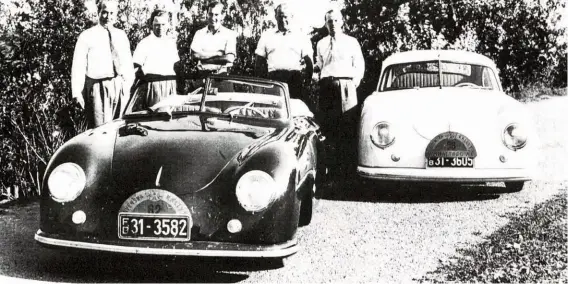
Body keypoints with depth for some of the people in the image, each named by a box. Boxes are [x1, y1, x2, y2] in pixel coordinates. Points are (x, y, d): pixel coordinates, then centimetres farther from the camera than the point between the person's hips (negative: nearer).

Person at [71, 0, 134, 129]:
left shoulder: (121, 35, 14)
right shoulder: (87, 36, 1)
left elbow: (128, 62, 16)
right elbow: (78, 66, -2)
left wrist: (130, 85, 6)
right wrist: (77, 92, -9)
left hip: (120, 87, 4)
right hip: (97, 88, -4)